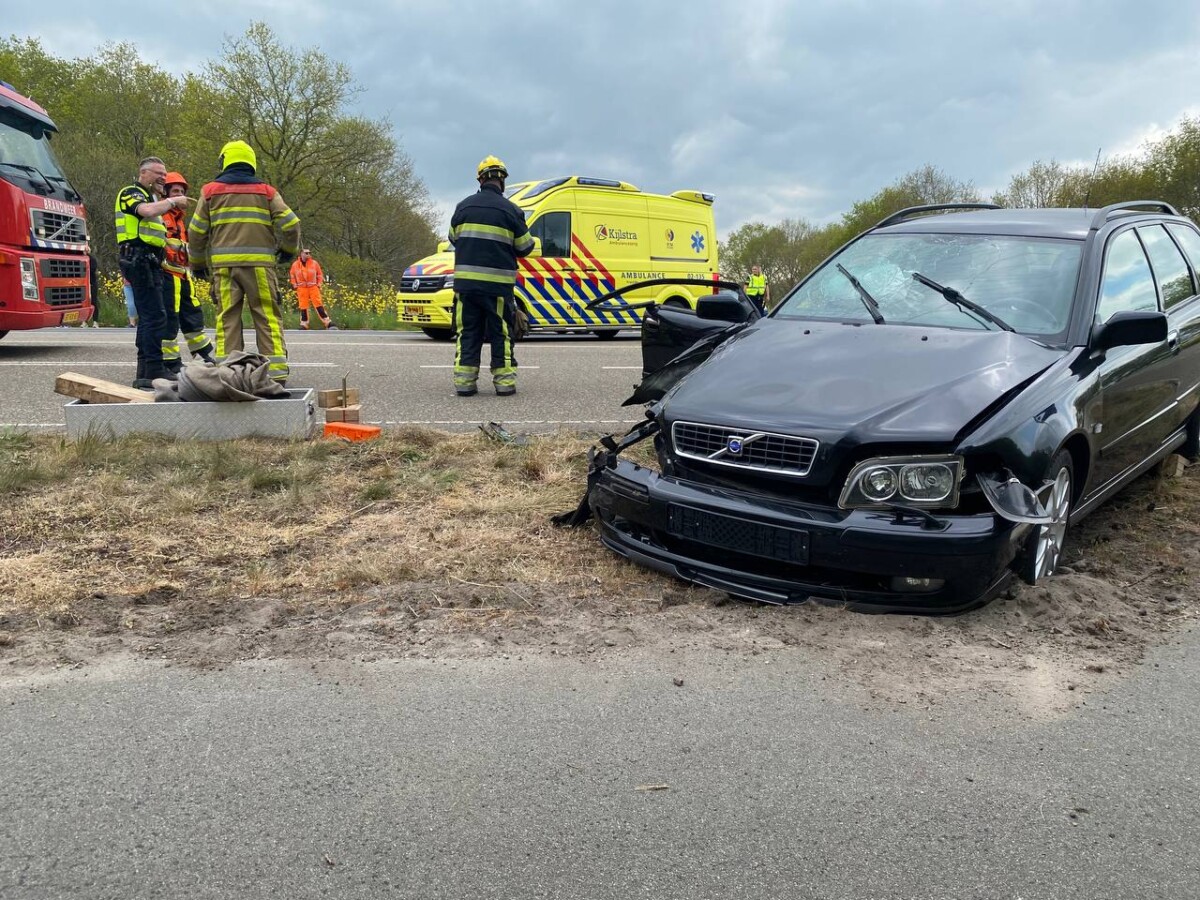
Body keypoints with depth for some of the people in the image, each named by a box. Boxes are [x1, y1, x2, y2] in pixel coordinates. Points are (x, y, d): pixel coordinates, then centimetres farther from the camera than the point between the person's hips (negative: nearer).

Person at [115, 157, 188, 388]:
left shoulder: (151, 198, 27)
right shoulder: (130, 193, -2)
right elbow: (147, 211, -25)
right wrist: (172, 201, -13)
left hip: (150, 262, 10)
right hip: (138, 259, -10)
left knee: (148, 317, 10)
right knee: (155, 316, -17)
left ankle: (144, 373, 13)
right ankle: (154, 371, -19)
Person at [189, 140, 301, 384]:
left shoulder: (211, 191, 11)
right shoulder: (266, 191, 9)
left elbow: (197, 231, 11)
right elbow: (290, 224, 1)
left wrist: (197, 263, 24)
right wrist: (288, 250, 20)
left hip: (223, 264, 1)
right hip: (259, 263, -1)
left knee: (227, 318, 3)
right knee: (268, 318, 1)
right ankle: (276, 372, -5)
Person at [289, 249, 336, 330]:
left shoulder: (314, 263, 2)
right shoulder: (295, 264, 4)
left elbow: (320, 274, 12)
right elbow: (292, 275, 18)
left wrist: (319, 284, 3)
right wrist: (294, 285, 9)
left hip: (313, 287, -1)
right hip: (301, 288, 1)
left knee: (318, 305, -6)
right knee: (303, 307, 4)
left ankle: (328, 322, -5)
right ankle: (304, 324, 11)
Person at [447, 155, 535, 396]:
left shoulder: (463, 207, 5)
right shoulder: (510, 211, -5)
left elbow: (453, 238, 17)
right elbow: (525, 247, 2)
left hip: (465, 281, 3)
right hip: (497, 285, -3)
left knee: (468, 332, 9)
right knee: (501, 333, 6)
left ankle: (464, 381, 6)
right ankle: (504, 381, 6)